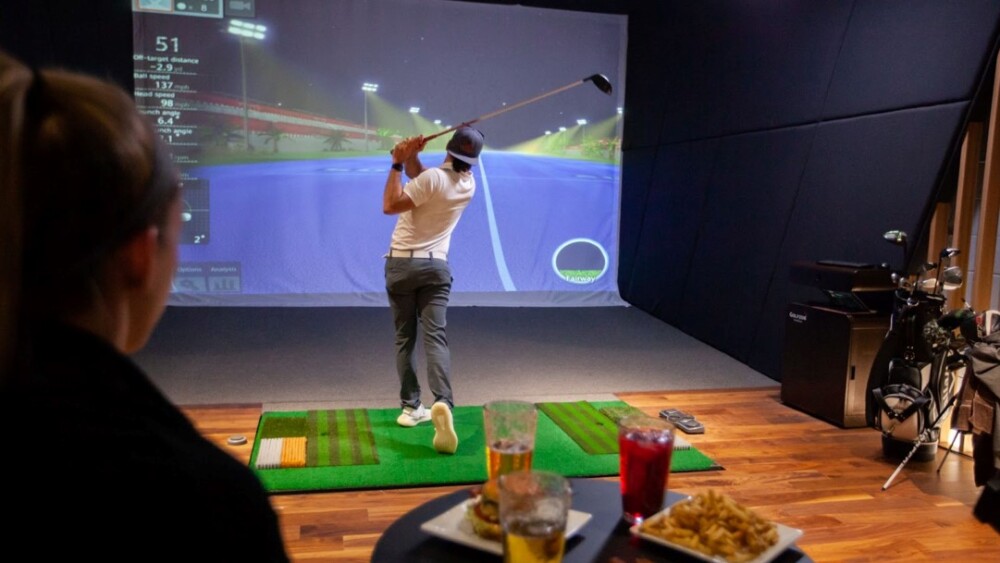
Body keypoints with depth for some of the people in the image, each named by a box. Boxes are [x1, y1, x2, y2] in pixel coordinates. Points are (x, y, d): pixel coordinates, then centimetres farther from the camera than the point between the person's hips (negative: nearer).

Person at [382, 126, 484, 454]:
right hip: (435, 267, 3)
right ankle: (442, 402, -25)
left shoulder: (433, 178, -16)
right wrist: (411, 158, 0)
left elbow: (390, 206, -15)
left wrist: (397, 164, -9)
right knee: (435, 337, -5)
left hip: (401, 264, -3)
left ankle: (411, 407, 13)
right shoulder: (469, 185, 5)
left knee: (404, 338, 9)